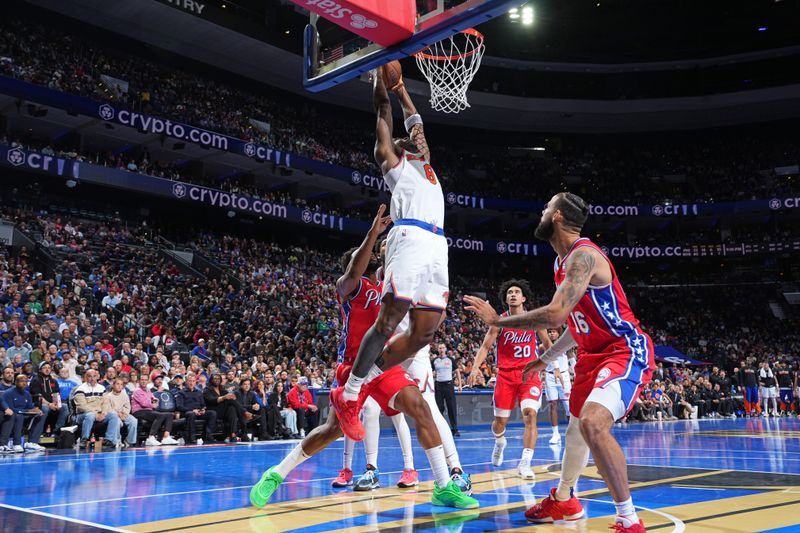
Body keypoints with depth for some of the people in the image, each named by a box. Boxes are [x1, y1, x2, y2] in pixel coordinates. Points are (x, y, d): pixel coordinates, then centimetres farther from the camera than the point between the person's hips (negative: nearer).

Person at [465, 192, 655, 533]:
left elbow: (555, 315, -32)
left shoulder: (583, 255, -22)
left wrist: (497, 320, -21)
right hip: (594, 354, 11)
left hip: (626, 351, -11)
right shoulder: (565, 261, 10)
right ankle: (562, 501, 43)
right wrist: (546, 358, 28)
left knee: (593, 423, -30)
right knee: (577, 425, 23)